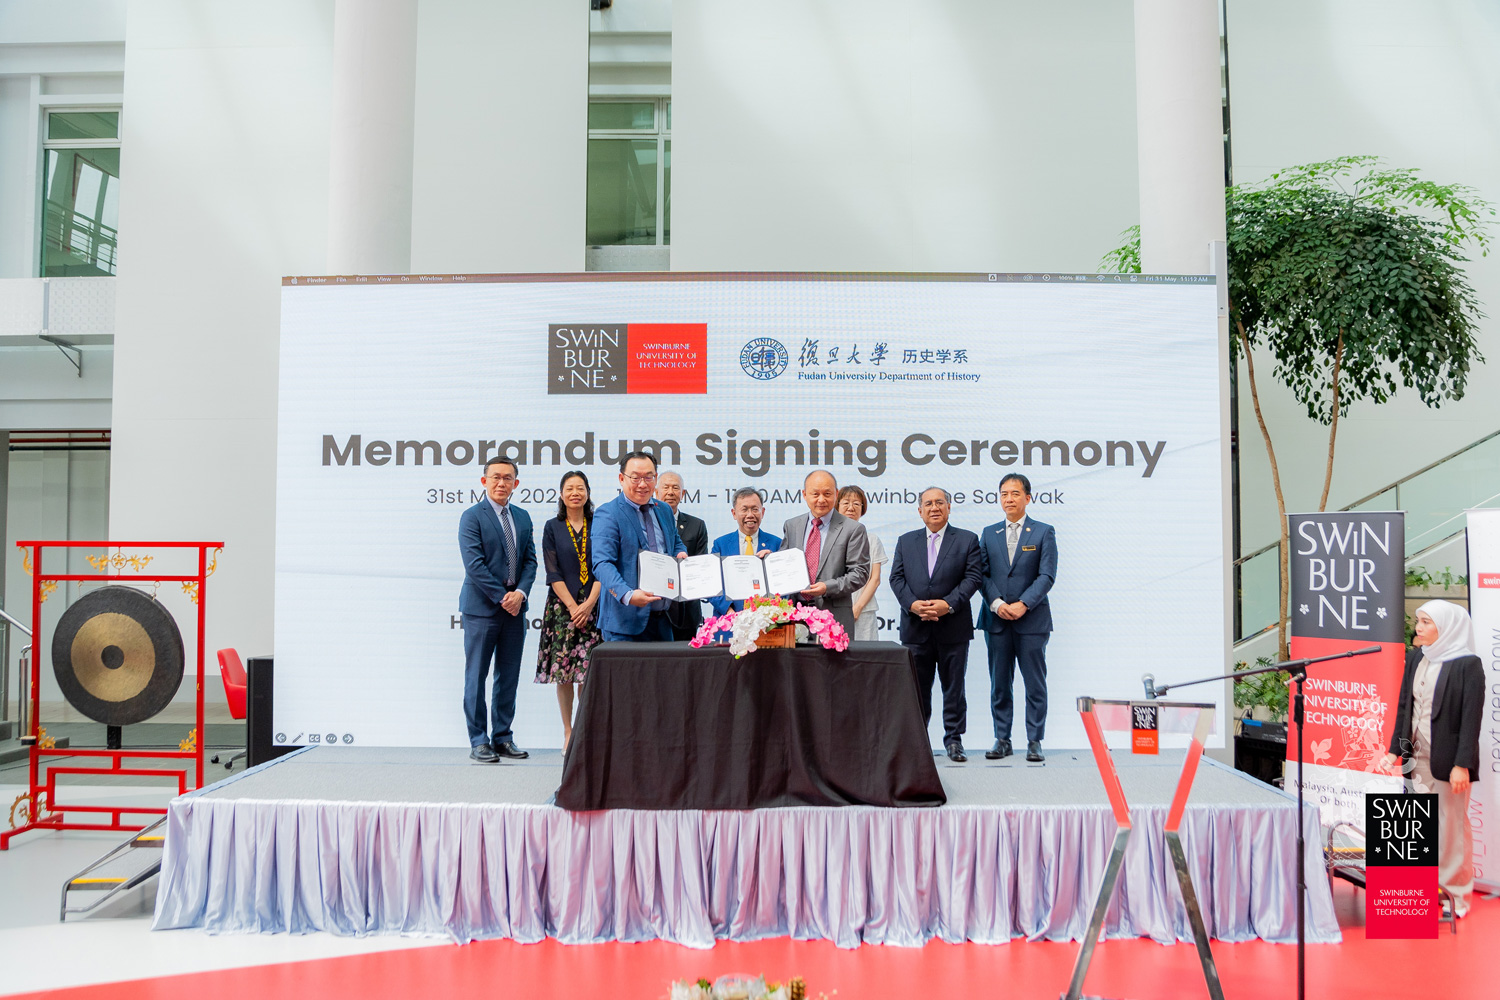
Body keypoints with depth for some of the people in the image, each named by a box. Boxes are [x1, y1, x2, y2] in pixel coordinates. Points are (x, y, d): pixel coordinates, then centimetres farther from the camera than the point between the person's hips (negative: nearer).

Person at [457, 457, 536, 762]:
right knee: (476, 677, 0)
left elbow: (530, 560, 9)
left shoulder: (523, 517, 13)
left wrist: (520, 593, -7)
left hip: (515, 606, 6)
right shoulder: (472, 517, -5)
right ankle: (478, 741, 7)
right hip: (481, 608, -5)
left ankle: (502, 737, 15)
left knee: (509, 677, 8)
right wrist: (502, 597, -14)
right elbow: (474, 564, -12)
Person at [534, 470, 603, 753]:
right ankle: (568, 732, 9)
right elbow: (553, 573, 0)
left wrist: (588, 604, -10)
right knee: (563, 673, -1)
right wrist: (572, 606, -8)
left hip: (593, 606, 0)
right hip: (562, 605, 0)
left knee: (589, 672, -5)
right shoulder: (552, 527, 5)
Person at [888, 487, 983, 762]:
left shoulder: (967, 540, 5)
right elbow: (897, 578, 5)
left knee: (953, 685, 4)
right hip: (915, 627, 2)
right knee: (916, 687, 5)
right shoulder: (905, 542, 13)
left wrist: (948, 604, -16)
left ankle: (953, 739, 13)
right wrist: (913, 604, -12)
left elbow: (973, 577, -4)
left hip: (953, 627, -2)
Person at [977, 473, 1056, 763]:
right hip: (996, 620, 3)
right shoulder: (989, 534, 12)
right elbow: (983, 574, 6)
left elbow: (1047, 576, -5)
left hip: (1032, 620, -3)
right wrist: (997, 603, -10)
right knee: (999, 684, 6)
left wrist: (1023, 605, -14)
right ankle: (1002, 739, 14)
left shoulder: (1044, 532, 3)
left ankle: (1034, 742, 8)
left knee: (1035, 684, 1)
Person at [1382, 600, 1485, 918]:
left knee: (1452, 827, 3)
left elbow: (1472, 718, -12)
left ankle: (1456, 894, 16)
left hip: (1448, 760, -5)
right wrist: (1396, 750, 10)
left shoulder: (1468, 665, -10)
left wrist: (1462, 765, -16)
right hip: (1417, 757, 6)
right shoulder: (1416, 658, 8)